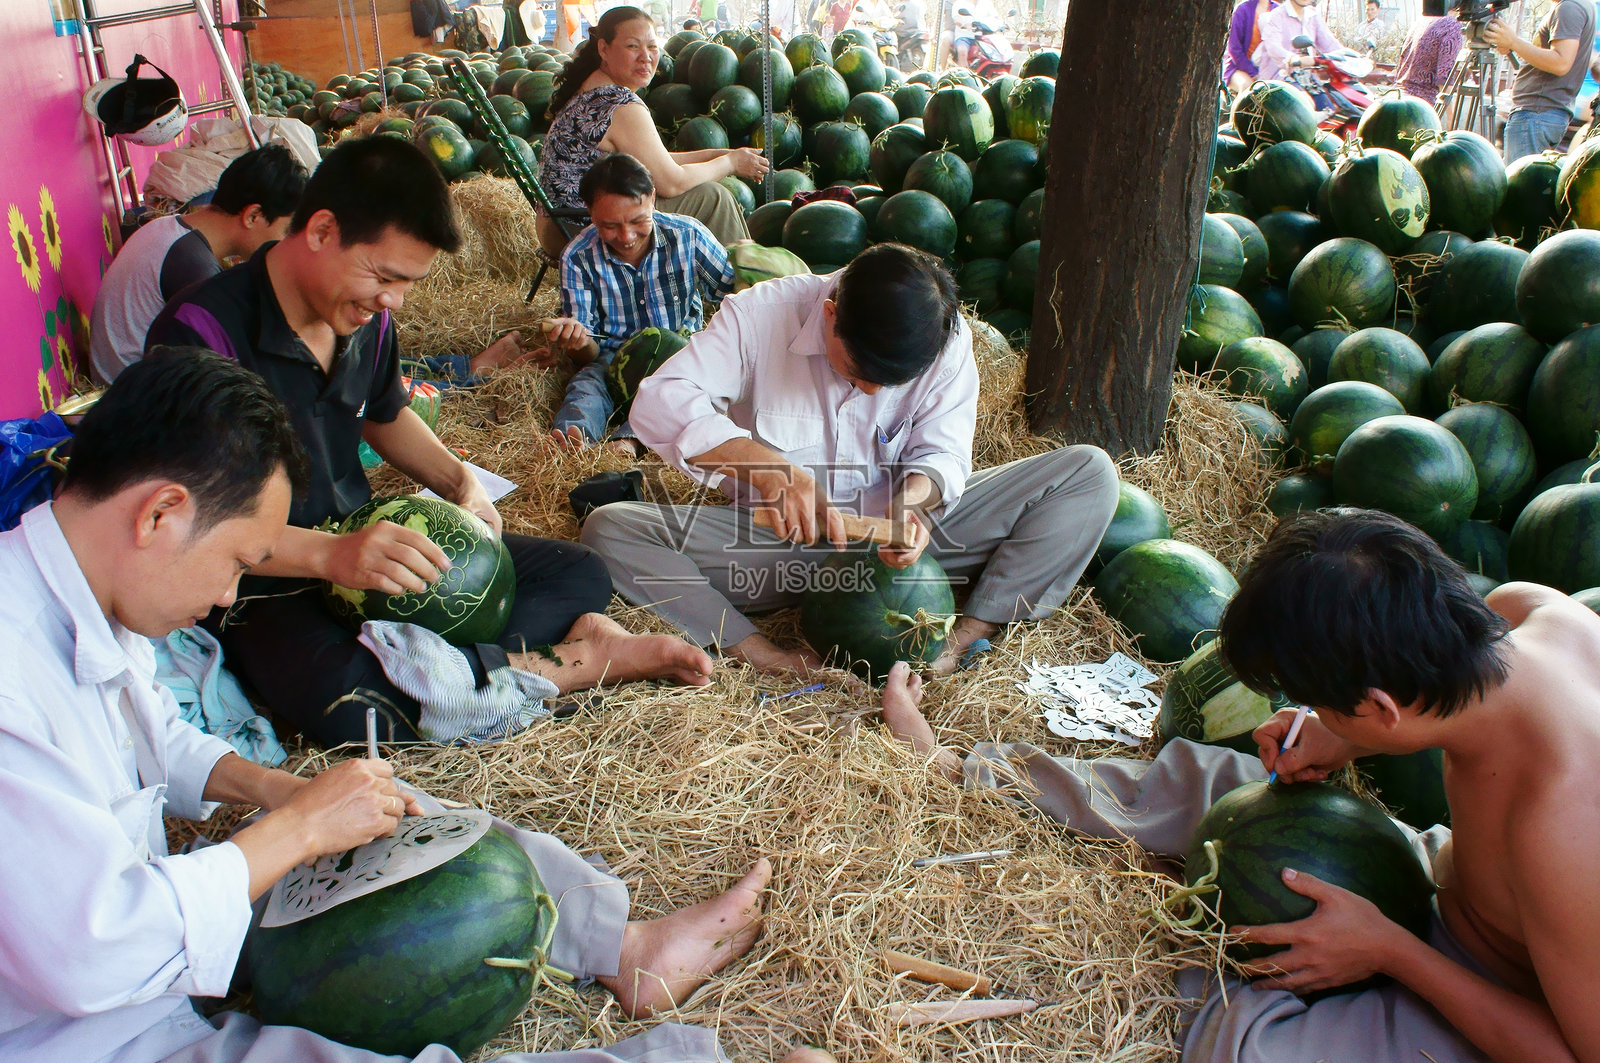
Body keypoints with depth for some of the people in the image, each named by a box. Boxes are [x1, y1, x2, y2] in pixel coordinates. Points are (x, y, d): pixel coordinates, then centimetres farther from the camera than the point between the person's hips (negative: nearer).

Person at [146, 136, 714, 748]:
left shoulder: (366, 317, 3)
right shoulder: (202, 331, -21)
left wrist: (461, 482, 4)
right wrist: (328, 554, -41)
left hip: (370, 542, 7)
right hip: (266, 588, -7)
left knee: (577, 574, 1)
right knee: (352, 708, -39)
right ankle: (567, 664, -23)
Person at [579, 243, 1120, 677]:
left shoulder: (947, 339, -11)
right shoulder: (762, 313, -17)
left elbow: (943, 452, -7)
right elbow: (658, 402, -27)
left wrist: (912, 499, -33)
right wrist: (762, 462, -43)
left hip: (898, 536, 2)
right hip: (781, 541, -1)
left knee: (1090, 473, -16)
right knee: (608, 528, -24)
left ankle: (961, 641, -25)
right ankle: (762, 655, -31)